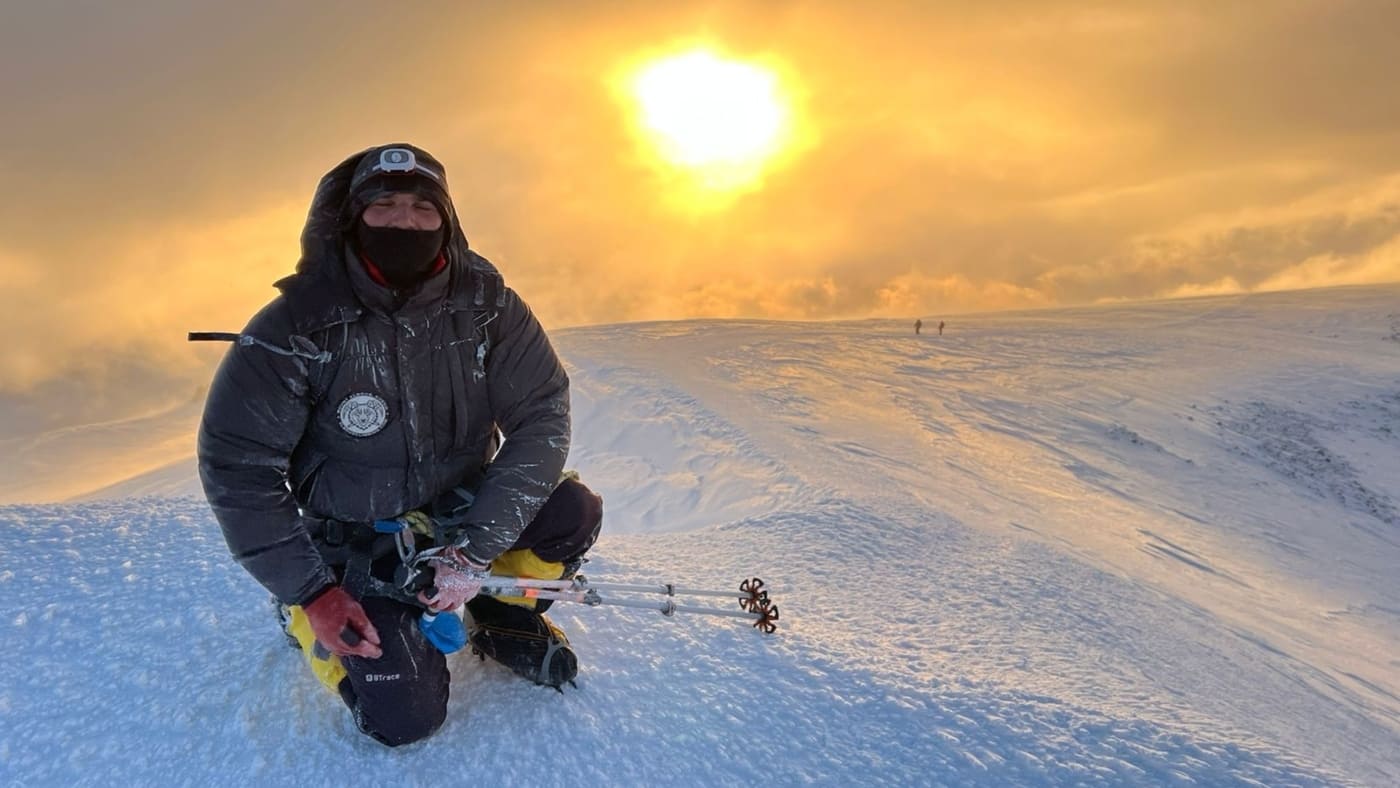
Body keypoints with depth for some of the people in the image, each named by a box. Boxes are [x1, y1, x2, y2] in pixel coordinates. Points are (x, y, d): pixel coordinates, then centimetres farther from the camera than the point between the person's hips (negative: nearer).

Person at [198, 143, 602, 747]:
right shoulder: (296, 326, -19)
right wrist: (310, 592, -18)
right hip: (356, 540, -2)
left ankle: (502, 614, 8)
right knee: (405, 719, -13)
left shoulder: (485, 303, -13)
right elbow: (235, 464, -14)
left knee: (573, 513, -24)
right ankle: (310, 619, 17)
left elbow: (540, 415, -16)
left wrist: (476, 547, -25)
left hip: (460, 505, 3)